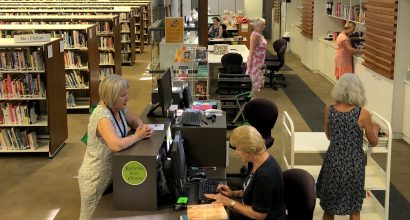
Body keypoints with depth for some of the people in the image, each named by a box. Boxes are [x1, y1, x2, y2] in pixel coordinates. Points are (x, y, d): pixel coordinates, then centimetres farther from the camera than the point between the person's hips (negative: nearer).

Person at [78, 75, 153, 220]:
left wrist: (142, 129, -10)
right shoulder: (102, 116, -29)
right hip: (95, 179, -7)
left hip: (110, 173, 8)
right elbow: (117, 145, -42)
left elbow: (135, 121, 15)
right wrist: (138, 136, -24)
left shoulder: (119, 109, -3)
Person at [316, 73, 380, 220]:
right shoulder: (363, 114, -14)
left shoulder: (328, 110, -7)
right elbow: (373, 142, -1)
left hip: (333, 162, 2)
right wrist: (375, 129, 18)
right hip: (353, 164, -2)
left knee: (329, 208, 18)